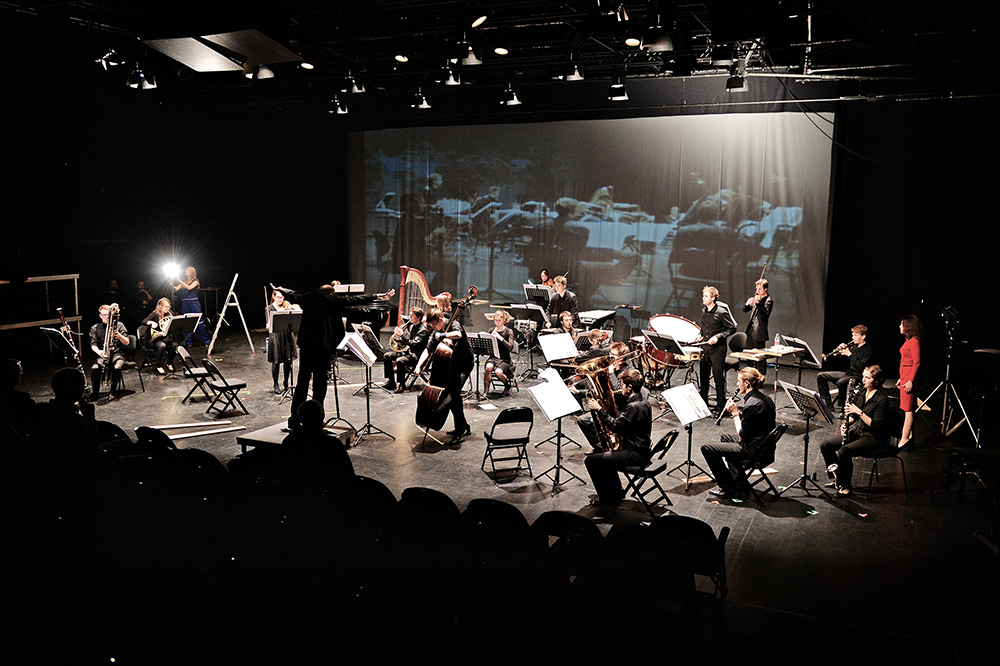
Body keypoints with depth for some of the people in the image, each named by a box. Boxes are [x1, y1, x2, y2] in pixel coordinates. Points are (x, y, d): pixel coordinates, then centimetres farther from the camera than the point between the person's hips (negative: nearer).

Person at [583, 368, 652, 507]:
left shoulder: (634, 407, -23)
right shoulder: (643, 402, 9)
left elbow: (615, 426, -24)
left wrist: (599, 409, -17)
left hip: (634, 455, -11)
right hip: (641, 449, 11)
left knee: (591, 460, -8)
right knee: (599, 452, 27)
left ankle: (607, 499, 5)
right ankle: (616, 491, 32)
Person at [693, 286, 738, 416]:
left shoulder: (721, 312, -13)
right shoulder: (704, 311, 9)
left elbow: (732, 328, -9)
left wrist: (718, 337, -18)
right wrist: (700, 335, 5)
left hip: (717, 348, -7)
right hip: (705, 347, 7)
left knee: (718, 377, -2)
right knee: (703, 375, 11)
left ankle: (720, 406, 8)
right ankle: (703, 403, 23)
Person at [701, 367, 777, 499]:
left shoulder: (752, 405, -26)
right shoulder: (764, 398, 5)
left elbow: (742, 436, -20)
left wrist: (735, 413, -12)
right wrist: (739, 413, 2)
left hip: (754, 451, -11)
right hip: (763, 445, 11)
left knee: (707, 449, -7)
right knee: (725, 438, 34)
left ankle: (728, 488, 3)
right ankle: (739, 481, 35)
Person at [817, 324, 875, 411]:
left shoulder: (868, 349, -9)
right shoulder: (853, 346, 12)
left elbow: (861, 367, -21)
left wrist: (849, 354, -19)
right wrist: (841, 351, 0)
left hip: (858, 376, -9)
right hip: (847, 373, 9)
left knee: (841, 382, -39)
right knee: (820, 376, 0)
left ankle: (842, 408, -21)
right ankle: (828, 405, 0)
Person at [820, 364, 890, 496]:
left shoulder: (882, 399, -18)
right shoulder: (862, 392, 5)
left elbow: (875, 425, -23)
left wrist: (859, 412, -28)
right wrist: (846, 423, -5)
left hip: (873, 438, -8)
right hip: (856, 431, 8)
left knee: (844, 451, -31)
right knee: (825, 446, -6)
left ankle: (845, 486, -12)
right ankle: (836, 474, 11)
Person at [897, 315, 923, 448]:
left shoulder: (914, 341, -15)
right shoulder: (909, 341, 15)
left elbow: (916, 362, -19)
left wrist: (910, 381, -22)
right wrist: (901, 378, 22)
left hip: (909, 377, -10)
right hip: (905, 377, 10)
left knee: (908, 409, -6)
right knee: (908, 409, 13)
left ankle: (904, 439, -4)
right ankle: (909, 436, 20)